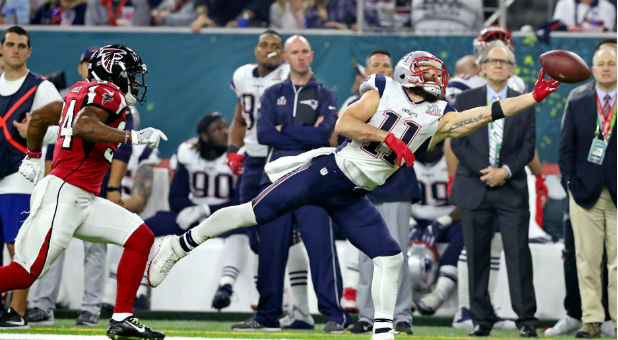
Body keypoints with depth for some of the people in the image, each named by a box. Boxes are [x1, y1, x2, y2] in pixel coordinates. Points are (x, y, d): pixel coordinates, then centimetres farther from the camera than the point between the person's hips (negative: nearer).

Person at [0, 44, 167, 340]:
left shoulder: (83, 92, 19)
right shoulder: (107, 93, -8)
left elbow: (39, 116, 27)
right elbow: (82, 127, -28)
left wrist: (32, 157, 40)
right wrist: (133, 136, -25)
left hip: (84, 200, 10)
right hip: (63, 196, -10)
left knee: (140, 237, 5)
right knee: (24, 273, -12)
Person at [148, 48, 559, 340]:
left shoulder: (438, 117, 7)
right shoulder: (383, 92, -3)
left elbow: (486, 113, 0)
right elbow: (344, 123, -11)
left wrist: (533, 97, -5)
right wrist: (386, 136, -20)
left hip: (352, 197, 5)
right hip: (326, 171, -5)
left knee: (391, 258, -5)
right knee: (252, 213, -7)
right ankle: (179, 245, 6)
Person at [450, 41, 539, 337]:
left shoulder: (524, 104, 9)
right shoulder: (465, 100, 8)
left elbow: (528, 146, 4)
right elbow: (458, 142, 0)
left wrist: (505, 171, -12)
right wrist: (484, 171, -11)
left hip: (512, 188, 0)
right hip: (474, 188, 0)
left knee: (519, 254, -6)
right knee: (477, 257, 1)